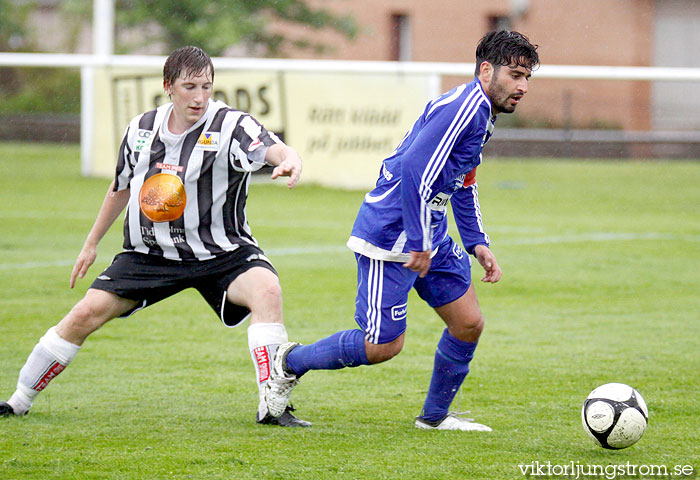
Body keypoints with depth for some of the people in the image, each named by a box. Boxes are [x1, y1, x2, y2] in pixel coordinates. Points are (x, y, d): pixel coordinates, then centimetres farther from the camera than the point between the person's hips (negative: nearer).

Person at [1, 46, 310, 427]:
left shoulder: (229, 125, -14)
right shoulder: (142, 129, 0)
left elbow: (273, 149, -34)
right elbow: (120, 188, 17)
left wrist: (290, 160, -59)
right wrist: (91, 244, 24)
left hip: (221, 254, -3)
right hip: (151, 253, 3)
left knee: (266, 289, -33)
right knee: (86, 313, -8)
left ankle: (272, 406, -31)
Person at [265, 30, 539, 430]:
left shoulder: (481, 113, 13)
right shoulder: (461, 108, -20)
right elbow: (414, 171, -28)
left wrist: (477, 243, 16)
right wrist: (418, 244, -24)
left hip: (428, 237, 10)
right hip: (390, 238, -10)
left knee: (469, 324, 7)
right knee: (385, 345, -5)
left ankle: (435, 416, 24)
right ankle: (290, 362, 15)